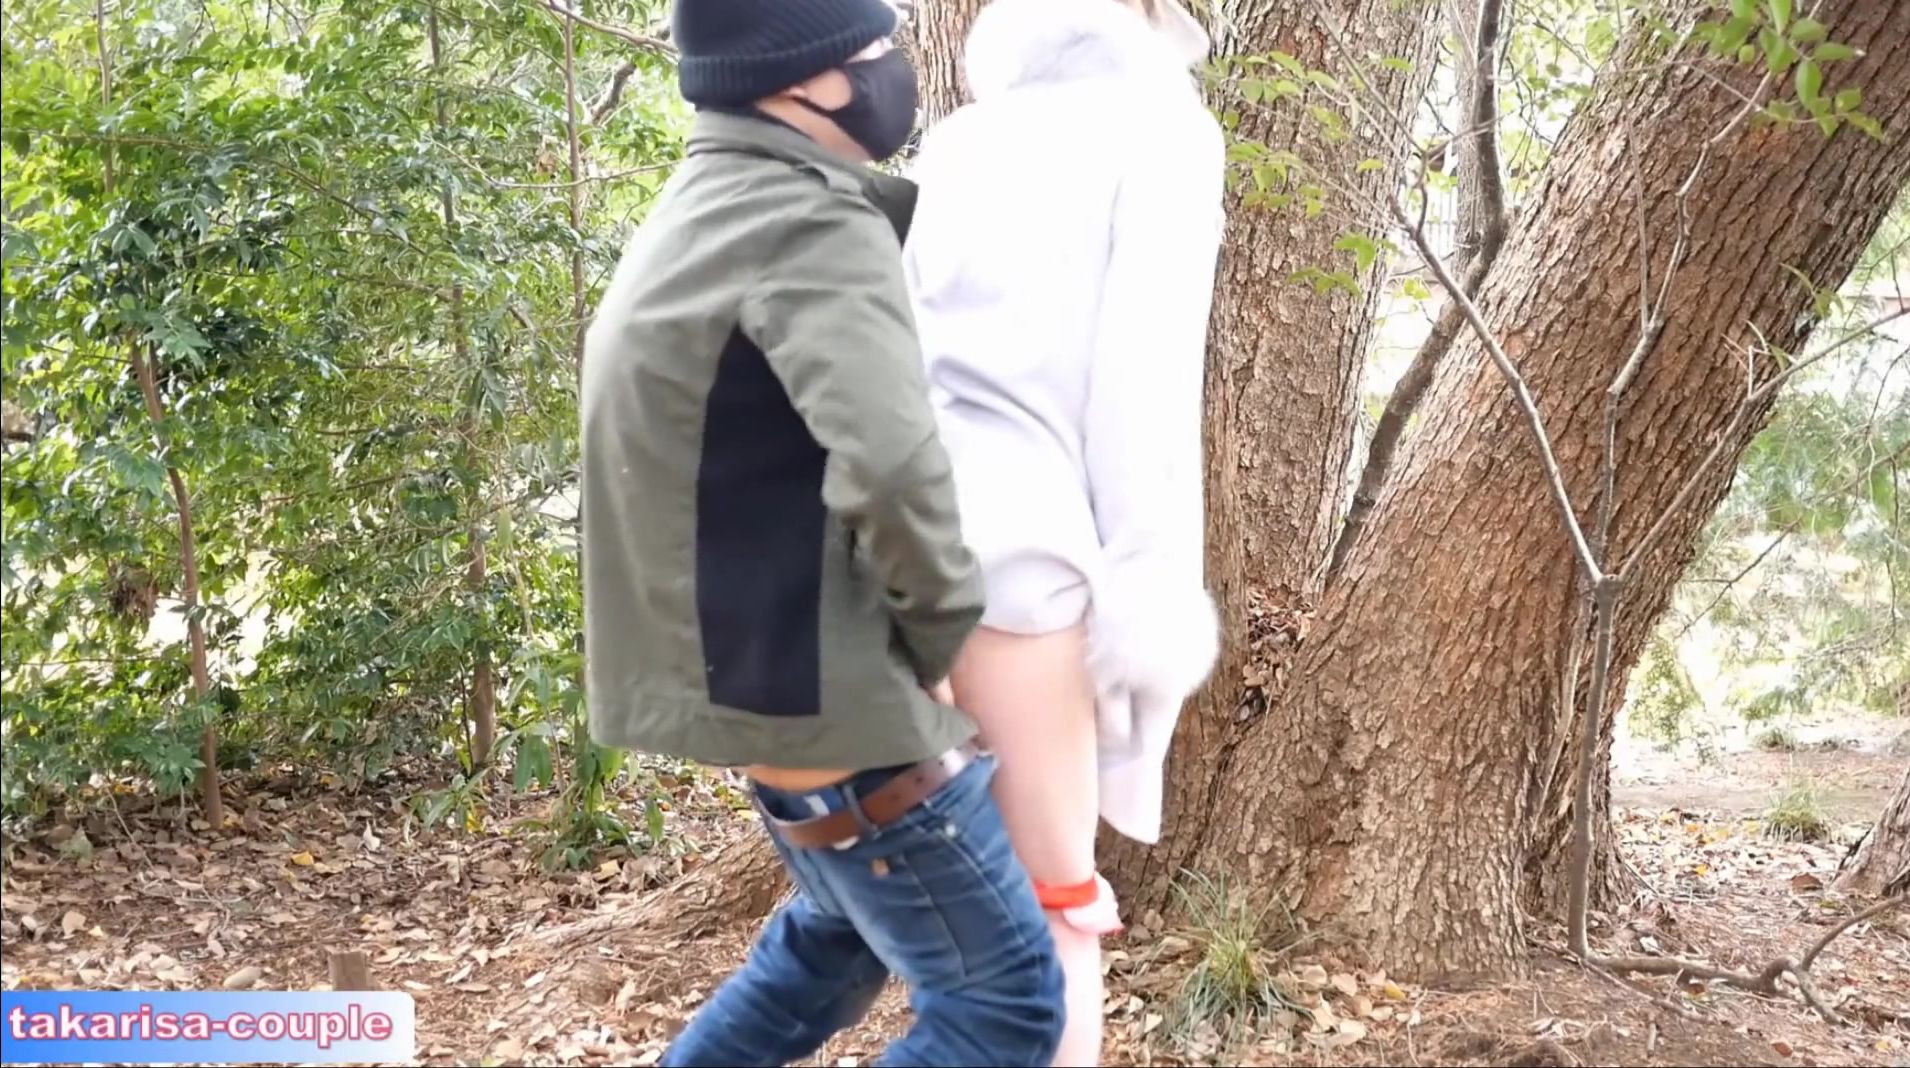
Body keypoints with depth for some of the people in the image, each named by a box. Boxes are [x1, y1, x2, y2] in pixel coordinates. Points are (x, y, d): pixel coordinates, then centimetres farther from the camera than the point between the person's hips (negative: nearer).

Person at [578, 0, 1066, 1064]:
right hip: (833, 687, -10)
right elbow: (892, 461, -35)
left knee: (837, 936, 31)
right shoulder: (810, 224, -21)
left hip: (751, 667, 10)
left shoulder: (701, 214, 11)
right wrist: (944, 627, -19)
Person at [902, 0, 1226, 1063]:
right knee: (1055, 899, 2)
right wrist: (1153, 589, -9)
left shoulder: (960, 138, 23)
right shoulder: (1159, 122, 7)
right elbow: (1146, 373, -6)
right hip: (1017, 532, -6)